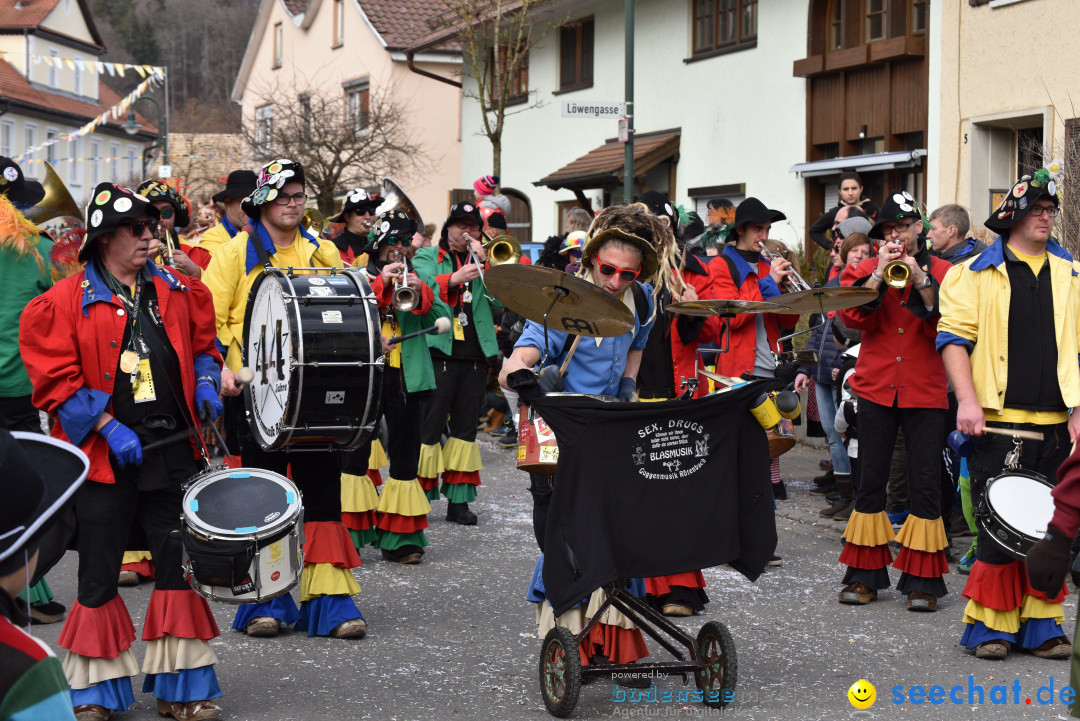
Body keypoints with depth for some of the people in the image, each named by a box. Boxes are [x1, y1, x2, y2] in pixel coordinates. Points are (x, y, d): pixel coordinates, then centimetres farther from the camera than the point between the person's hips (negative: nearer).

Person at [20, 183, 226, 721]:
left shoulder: (177, 292, 11)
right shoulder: (66, 301, -3)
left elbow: (203, 343, 24)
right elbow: (55, 379, -7)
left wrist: (206, 383, 3)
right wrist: (108, 425, -14)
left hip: (174, 450, 3)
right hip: (104, 456, -3)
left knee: (181, 564, 4)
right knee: (98, 575, 3)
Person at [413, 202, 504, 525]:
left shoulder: (481, 260, 18)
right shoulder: (427, 257, 9)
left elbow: (498, 301, 3)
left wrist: (483, 264, -5)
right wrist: (455, 278, -23)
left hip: (476, 353, 4)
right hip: (439, 350, -4)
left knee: (466, 426, 6)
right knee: (428, 425, -6)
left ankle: (458, 501, 10)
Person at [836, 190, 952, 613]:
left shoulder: (942, 272, 5)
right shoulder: (866, 269, 9)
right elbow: (852, 316, -7)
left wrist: (921, 280, -17)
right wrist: (879, 273, -14)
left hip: (925, 391, -1)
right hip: (876, 387, 1)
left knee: (925, 481, -2)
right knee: (870, 479, 3)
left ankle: (922, 580, 4)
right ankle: (865, 575, 11)